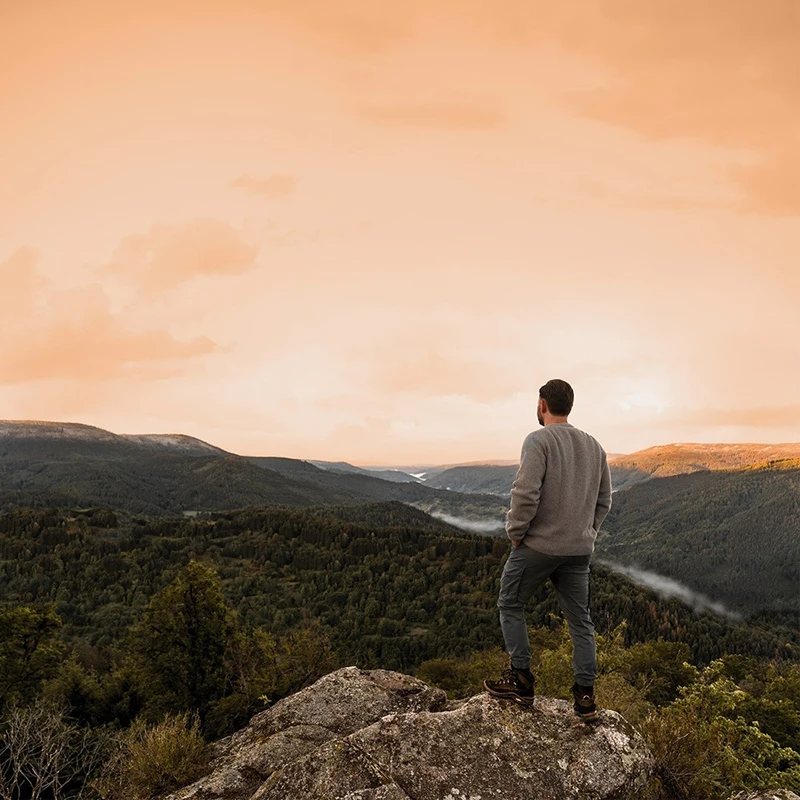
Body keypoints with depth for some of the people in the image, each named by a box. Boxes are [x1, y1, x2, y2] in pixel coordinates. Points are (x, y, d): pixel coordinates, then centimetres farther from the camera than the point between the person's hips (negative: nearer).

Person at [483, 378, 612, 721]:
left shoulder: (538, 440, -14)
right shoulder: (594, 446, 8)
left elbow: (526, 493, -22)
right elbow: (604, 500, 12)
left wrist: (515, 532, -9)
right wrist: (586, 534, 17)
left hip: (538, 545, -6)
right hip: (579, 550, 6)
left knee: (510, 605, 13)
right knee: (580, 619, 13)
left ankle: (521, 680, 15)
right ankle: (585, 696, 17)